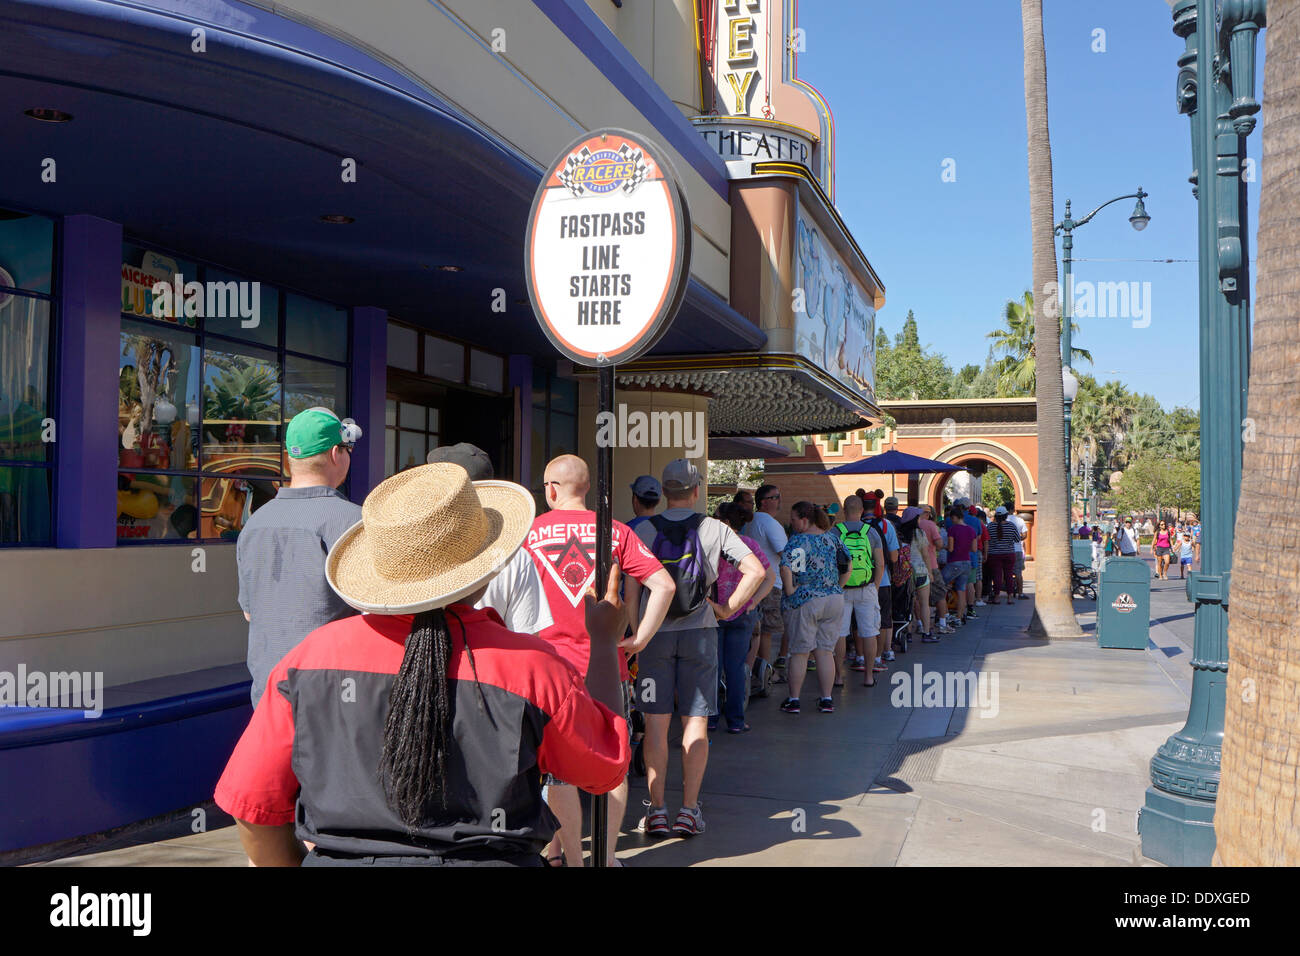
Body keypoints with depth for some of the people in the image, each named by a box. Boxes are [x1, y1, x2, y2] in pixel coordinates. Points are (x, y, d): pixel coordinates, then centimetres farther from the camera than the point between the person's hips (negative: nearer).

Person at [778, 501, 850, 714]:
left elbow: (786, 568, -26)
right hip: (834, 599, 5)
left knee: (799, 652, 4)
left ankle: (793, 700, 9)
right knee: (825, 651, 10)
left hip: (806, 602, -5)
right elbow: (848, 566, 15)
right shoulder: (832, 539, 8)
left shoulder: (797, 541, -12)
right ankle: (827, 699, 11)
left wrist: (789, 590, -14)